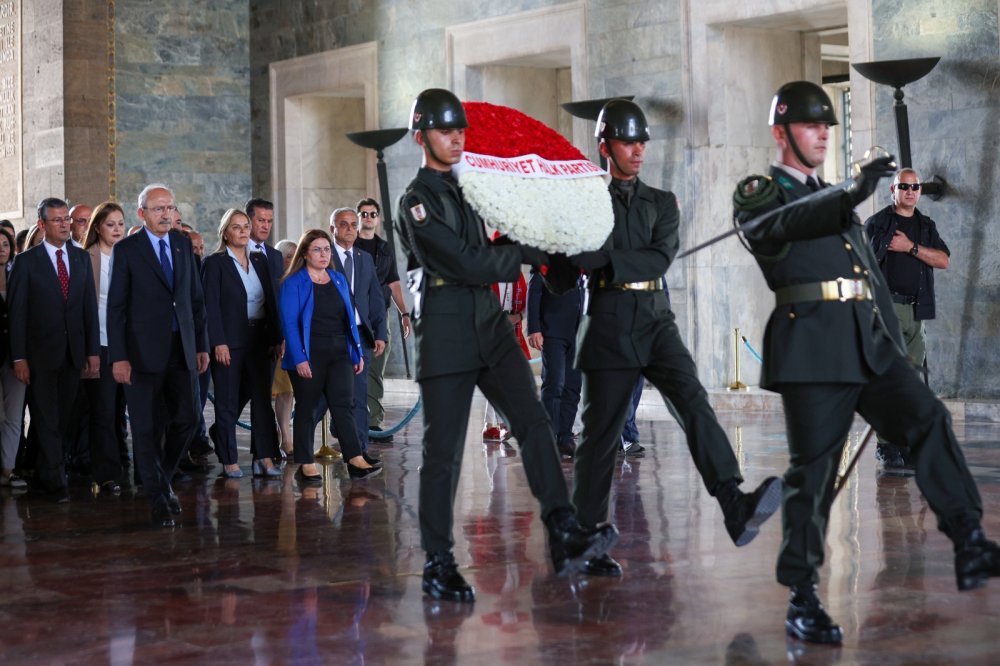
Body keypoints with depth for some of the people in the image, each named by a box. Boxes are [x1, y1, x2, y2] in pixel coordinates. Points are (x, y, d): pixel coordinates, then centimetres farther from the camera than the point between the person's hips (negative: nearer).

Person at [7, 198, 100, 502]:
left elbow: (90, 306, 9)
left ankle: (45, 473, 20)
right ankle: (54, 479, 5)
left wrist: (93, 350, 4)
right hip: (41, 352, -4)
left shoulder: (81, 258, 9)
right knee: (47, 419, -1)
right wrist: (19, 358, -10)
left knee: (64, 418, 8)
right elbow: (16, 312, -5)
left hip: (73, 352, 4)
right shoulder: (26, 261, -3)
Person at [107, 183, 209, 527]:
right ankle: (158, 498, 11)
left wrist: (202, 344, 9)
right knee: (147, 428, 1)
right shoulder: (126, 249, -4)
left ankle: (163, 480, 28)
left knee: (187, 419, 5)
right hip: (144, 353, -4)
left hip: (182, 350, 4)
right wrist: (118, 356, -11)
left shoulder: (183, 244, 10)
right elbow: (116, 306, -5)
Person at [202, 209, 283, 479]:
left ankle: (264, 458, 6)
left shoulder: (259, 261, 12)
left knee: (262, 399, 3)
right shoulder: (214, 263, -4)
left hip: (259, 341, 5)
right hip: (229, 342, -5)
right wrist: (218, 343, -17)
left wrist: (275, 339, 6)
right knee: (228, 402, 2)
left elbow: (270, 301, 12)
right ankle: (229, 461, 10)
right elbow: (211, 305, -9)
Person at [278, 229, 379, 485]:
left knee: (343, 405, -5)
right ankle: (306, 466, 9)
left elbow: (349, 319, 14)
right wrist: (299, 358, -18)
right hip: (309, 356, -4)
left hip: (339, 353, 4)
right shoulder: (293, 283, -3)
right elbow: (289, 323, -10)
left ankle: (355, 461, -10)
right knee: (306, 409, 4)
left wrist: (358, 352, 9)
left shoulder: (339, 280, 13)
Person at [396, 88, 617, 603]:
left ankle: (564, 536, -14)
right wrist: (526, 255, -8)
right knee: (443, 453, -1)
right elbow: (465, 263, -15)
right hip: (445, 334, -7)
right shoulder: (417, 200, -7)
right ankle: (438, 564, 8)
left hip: (490, 326, 7)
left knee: (534, 422, -8)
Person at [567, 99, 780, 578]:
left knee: (693, 402, -18)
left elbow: (661, 258, -4)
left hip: (656, 323, 3)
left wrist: (604, 260, -17)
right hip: (609, 327, -2)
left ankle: (737, 509, -33)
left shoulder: (662, 203, 14)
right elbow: (574, 258, -2)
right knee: (601, 432, 0)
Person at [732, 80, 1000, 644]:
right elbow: (790, 222, -20)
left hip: (870, 343, 6)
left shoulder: (834, 199, 26)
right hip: (814, 347, -6)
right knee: (814, 471, -6)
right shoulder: (758, 194, 4)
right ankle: (803, 601, 1)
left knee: (929, 420, -14)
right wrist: (854, 194, -37)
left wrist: (896, 348, 21)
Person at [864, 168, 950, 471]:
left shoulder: (927, 226, 17)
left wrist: (911, 247, -9)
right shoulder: (877, 223, 4)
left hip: (916, 311, 5)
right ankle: (886, 445, -9)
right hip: (887, 307, -5)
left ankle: (904, 443, 9)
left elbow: (943, 260, 3)